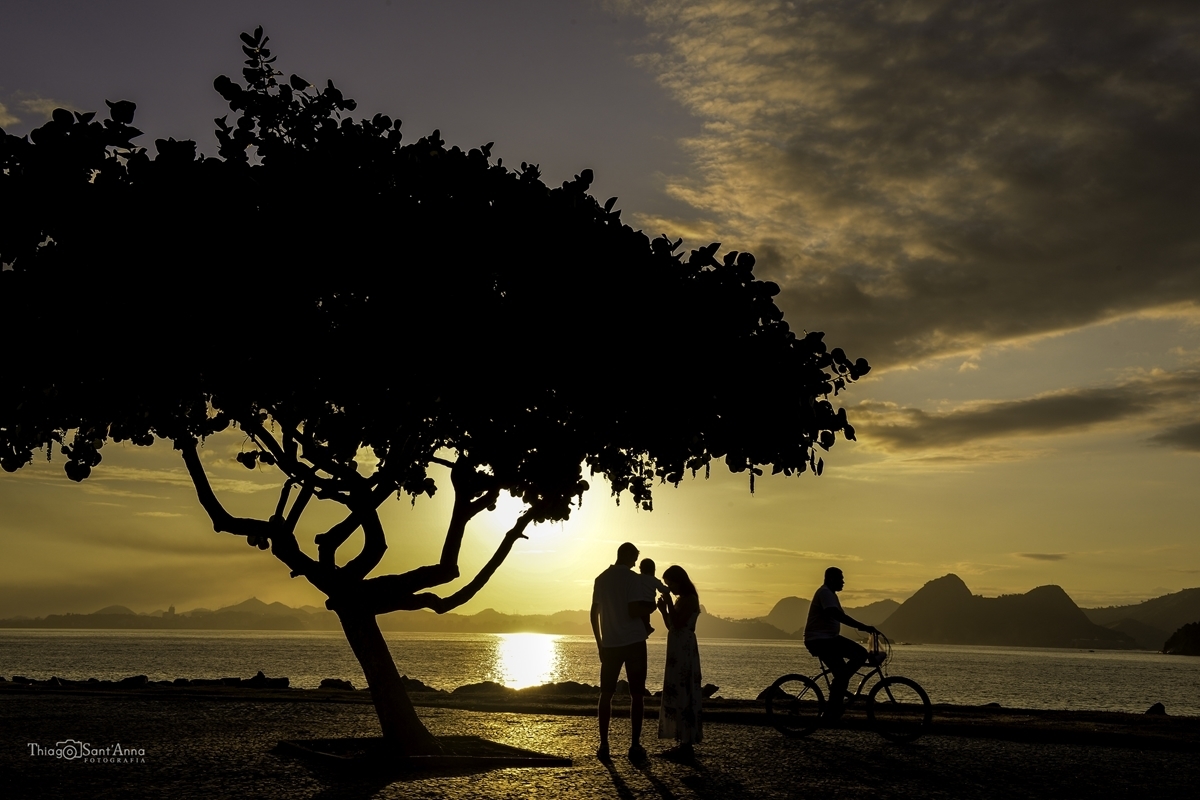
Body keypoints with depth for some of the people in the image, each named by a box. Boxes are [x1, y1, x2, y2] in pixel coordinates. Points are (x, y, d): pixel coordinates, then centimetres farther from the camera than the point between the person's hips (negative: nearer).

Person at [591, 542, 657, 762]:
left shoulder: (601, 579, 8)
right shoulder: (632, 578, -9)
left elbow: (594, 613, 10)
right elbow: (634, 612, -17)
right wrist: (650, 607, 3)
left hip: (610, 644, 5)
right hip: (633, 643, -4)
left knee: (606, 694, 9)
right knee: (636, 695, 3)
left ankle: (604, 745, 6)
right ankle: (635, 746, 0)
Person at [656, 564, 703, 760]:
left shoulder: (689, 599, -11)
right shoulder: (682, 600, 18)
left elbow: (677, 624, -20)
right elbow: (672, 626, 20)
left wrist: (669, 604, -14)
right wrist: (663, 610, 8)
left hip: (684, 651, -10)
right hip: (678, 651, 10)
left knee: (683, 695, -9)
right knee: (677, 695, 10)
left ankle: (687, 745, -8)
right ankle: (683, 743, 14)